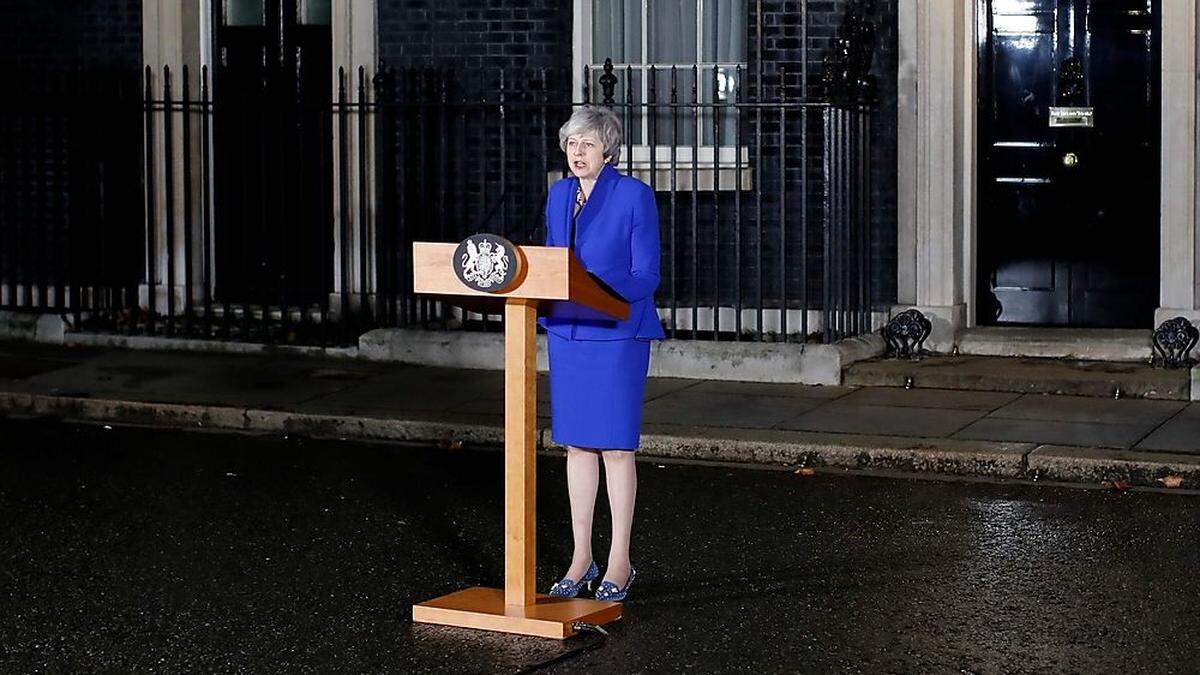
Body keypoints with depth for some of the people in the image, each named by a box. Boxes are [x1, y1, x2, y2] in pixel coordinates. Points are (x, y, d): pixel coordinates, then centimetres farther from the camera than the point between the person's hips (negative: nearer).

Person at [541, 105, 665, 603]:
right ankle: (581, 558, 17)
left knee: (616, 446, -1)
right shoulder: (559, 195, 11)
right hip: (567, 332, 6)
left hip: (618, 332, -6)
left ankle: (620, 563, 7)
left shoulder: (634, 196, -8)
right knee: (576, 444, 9)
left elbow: (646, 276, -10)